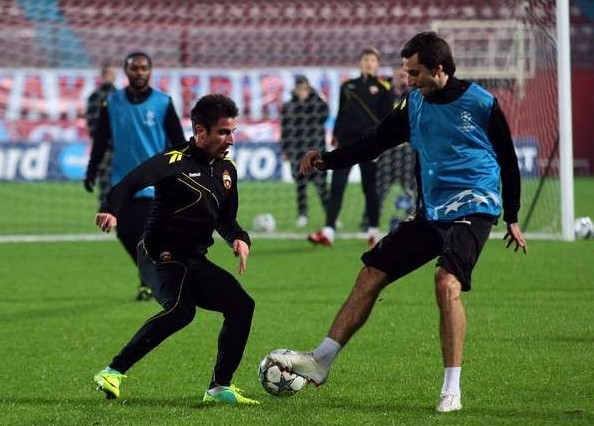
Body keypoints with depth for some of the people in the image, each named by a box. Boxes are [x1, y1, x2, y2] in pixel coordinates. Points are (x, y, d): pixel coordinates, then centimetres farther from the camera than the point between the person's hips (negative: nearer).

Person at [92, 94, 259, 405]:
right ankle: (113, 373, -29)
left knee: (242, 306, 4)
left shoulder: (227, 168, 12)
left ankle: (220, 387, 14)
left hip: (195, 262, 8)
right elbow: (132, 182, -29)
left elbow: (225, 219, 22)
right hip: (161, 255, -8)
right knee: (181, 310, -32)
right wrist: (112, 211, -47)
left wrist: (238, 238, 0)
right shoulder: (176, 160, -14)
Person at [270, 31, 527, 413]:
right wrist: (328, 159, -4)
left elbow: (507, 160, 1)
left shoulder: (481, 103, -8)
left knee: (447, 283, -27)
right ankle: (321, 361, 10)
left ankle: (452, 391, -20)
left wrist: (512, 218, 5)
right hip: (431, 212, 7)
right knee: (371, 275, 3)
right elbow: (376, 142, 11)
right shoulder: (415, 104, 7)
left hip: (473, 209, -7)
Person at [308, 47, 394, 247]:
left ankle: (373, 231, 17)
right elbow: (341, 113, 16)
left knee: (369, 187, 4)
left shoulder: (383, 88, 2)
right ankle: (328, 232, -13)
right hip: (346, 141, 3)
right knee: (336, 186, -7)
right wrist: (335, 139, 9)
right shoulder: (348, 86, 13)